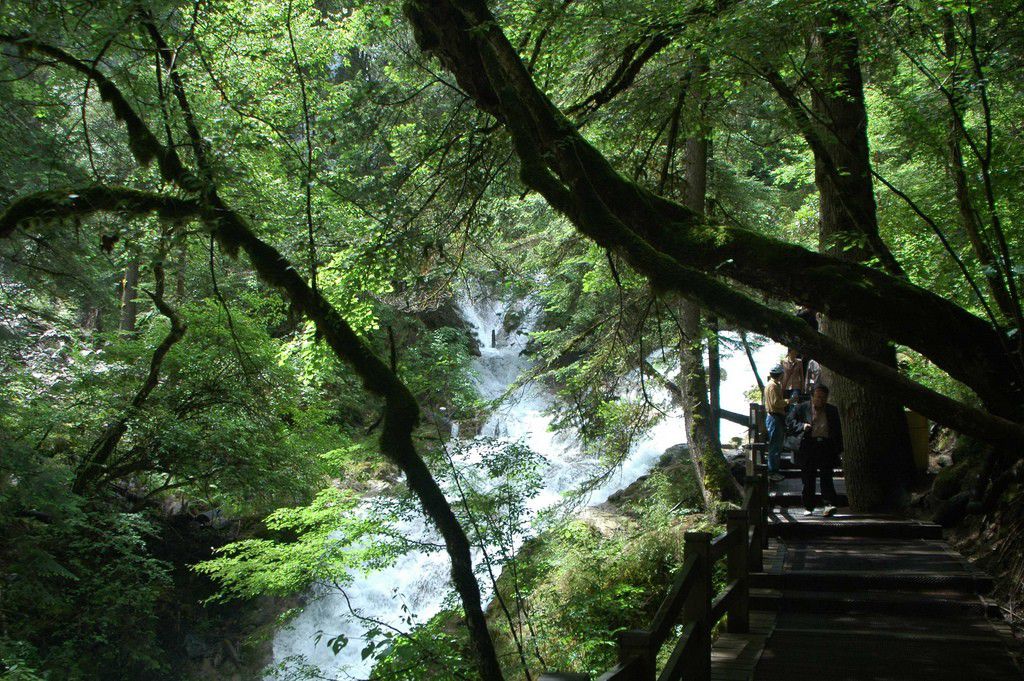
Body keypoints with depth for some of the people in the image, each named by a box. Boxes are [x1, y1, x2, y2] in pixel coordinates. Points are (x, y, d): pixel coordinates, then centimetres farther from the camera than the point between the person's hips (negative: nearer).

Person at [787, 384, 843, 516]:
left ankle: (829, 504, -18)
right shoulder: (803, 408, 7)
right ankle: (808, 507, 12)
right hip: (808, 446, 0)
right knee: (808, 478, 3)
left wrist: (838, 449, 9)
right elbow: (789, 421, 9)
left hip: (826, 447, 0)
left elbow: (838, 431, 16)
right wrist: (802, 426, -9)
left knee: (826, 476, -12)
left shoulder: (832, 411, 13)